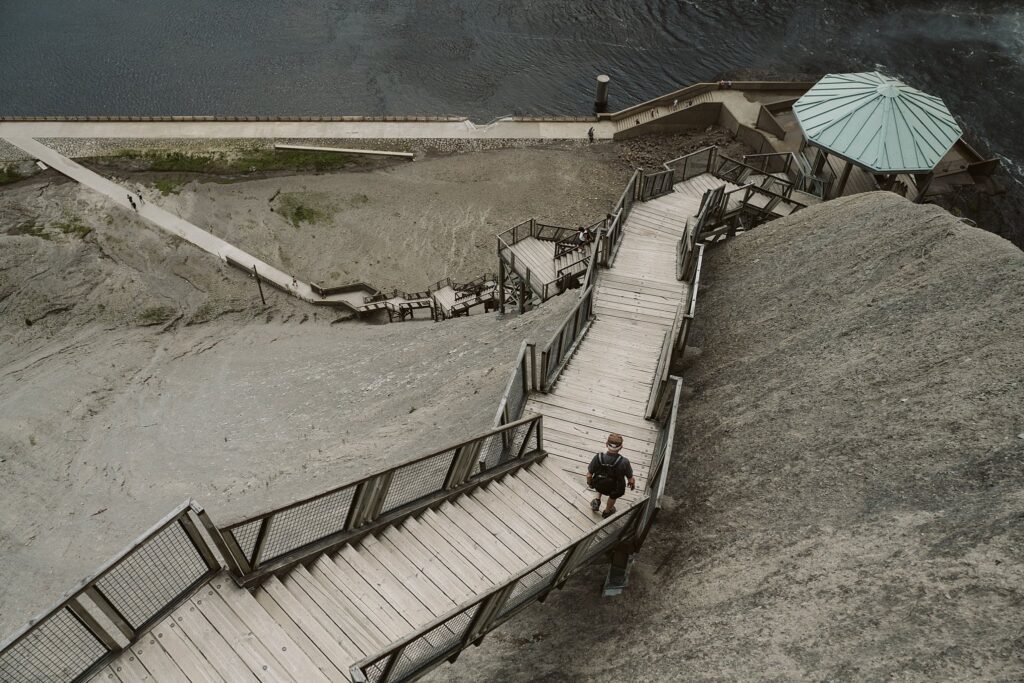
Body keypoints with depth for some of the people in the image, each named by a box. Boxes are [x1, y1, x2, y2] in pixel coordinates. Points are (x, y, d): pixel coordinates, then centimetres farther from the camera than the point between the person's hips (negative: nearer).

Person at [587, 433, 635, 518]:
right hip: (615, 490, -1)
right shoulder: (624, 462, -35)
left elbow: (589, 475, -16)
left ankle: (597, 500, 36)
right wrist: (632, 484, 7)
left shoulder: (598, 458, -31)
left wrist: (589, 483, 7)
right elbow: (631, 480, -18)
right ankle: (607, 512, 55)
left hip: (599, 486, 1)